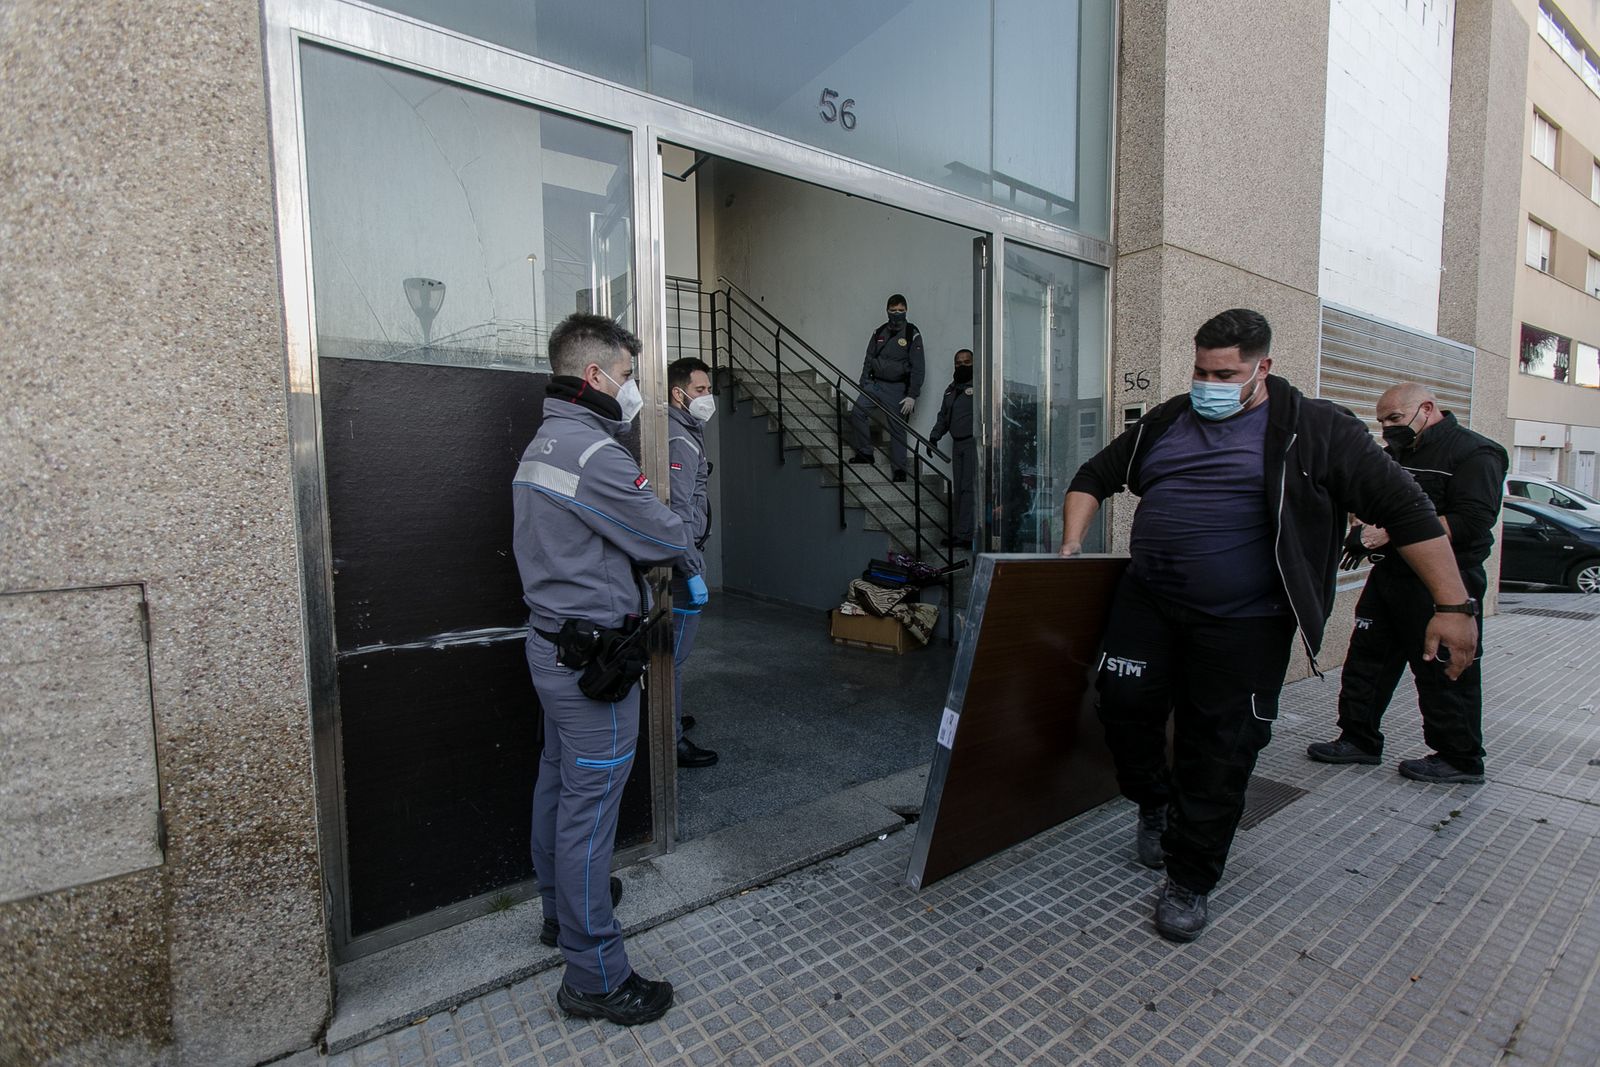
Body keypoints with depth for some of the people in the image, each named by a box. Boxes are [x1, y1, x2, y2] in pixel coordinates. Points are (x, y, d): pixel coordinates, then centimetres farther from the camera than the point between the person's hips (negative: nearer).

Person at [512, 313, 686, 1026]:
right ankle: (595, 975, 15)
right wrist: (672, 535, 4)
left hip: (550, 641, 11)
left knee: (558, 784, 22)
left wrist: (633, 544, 4)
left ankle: (561, 908, 43)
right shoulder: (594, 451, -21)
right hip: (592, 655, -11)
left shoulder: (542, 443, 12)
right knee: (590, 803, 0)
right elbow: (668, 541, -18)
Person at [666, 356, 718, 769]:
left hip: (681, 556, 11)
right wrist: (693, 572, -24)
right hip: (681, 560, -11)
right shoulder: (679, 440, -17)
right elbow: (678, 514, -24)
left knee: (673, 647, 20)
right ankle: (672, 740, 8)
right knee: (675, 650, -2)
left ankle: (672, 718, 36)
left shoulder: (685, 434, 15)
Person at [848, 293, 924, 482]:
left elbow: (917, 368, -7)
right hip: (875, 384, 4)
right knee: (857, 412, -14)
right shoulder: (879, 333, 10)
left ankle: (899, 469, 8)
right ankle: (865, 452, 0)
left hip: (897, 388, -4)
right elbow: (868, 360, 16)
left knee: (897, 429, -1)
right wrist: (863, 384, 9)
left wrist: (912, 396, -13)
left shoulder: (912, 334, -3)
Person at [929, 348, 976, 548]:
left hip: (974, 442, -7)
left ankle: (963, 533, -12)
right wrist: (935, 436, 13)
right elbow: (943, 416, 25)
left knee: (969, 487, -11)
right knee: (958, 489, 7)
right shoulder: (951, 389, 21)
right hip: (957, 443, 7)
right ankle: (960, 532, 11)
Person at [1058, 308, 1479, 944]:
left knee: (1218, 756, 3)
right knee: (1124, 706, 2)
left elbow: (1403, 508, -5)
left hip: (1241, 624, -4)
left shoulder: (1311, 430, -3)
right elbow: (1094, 478, 18)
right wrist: (1072, 545, 6)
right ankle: (1156, 804, 33)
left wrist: (1452, 605, -10)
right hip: (1147, 603, 4)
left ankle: (1190, 882, 23)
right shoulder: (1163, 424, 10)